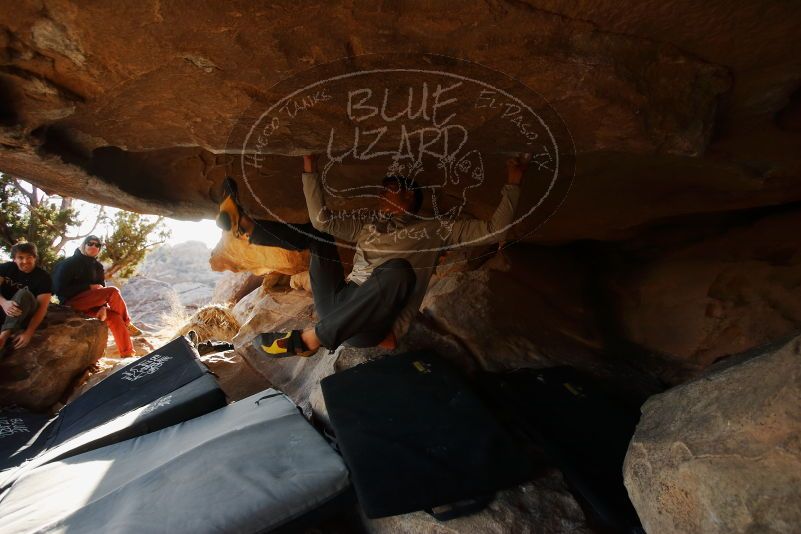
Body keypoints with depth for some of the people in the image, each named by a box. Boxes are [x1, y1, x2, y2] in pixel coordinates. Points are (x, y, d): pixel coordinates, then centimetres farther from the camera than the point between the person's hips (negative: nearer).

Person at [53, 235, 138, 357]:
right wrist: (89, 287, -18)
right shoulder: (70, 263, -5)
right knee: (113, 292, -26)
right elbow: (61, 289, -11)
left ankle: (127, 354, -16)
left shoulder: (98, 266, 11)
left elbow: (102, 291, 5)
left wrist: (103, 307, -13)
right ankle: (127, 323, -8)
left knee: (114, 317, -17)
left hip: (90, 303, 6)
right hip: (72, 301, -6)